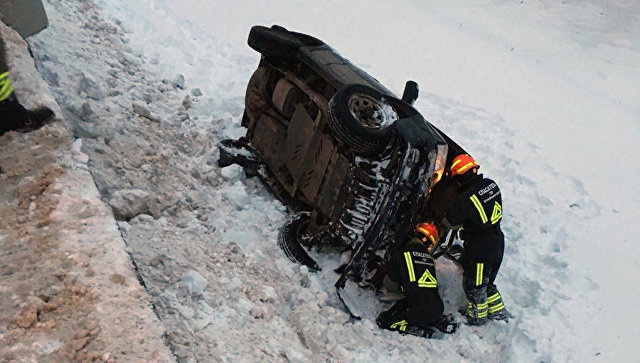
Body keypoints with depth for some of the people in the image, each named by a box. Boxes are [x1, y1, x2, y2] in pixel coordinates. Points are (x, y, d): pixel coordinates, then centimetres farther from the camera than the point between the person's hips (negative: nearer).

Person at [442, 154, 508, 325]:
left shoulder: (465, 198, -24)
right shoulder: (491, 184, -1)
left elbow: (452, 222, -11)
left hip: (480, 248, -8)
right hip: (498, 242, 8)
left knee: (473, 284, 12)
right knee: (487, 281, 26)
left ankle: (477, 316, 28)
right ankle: (498, 311, 37)